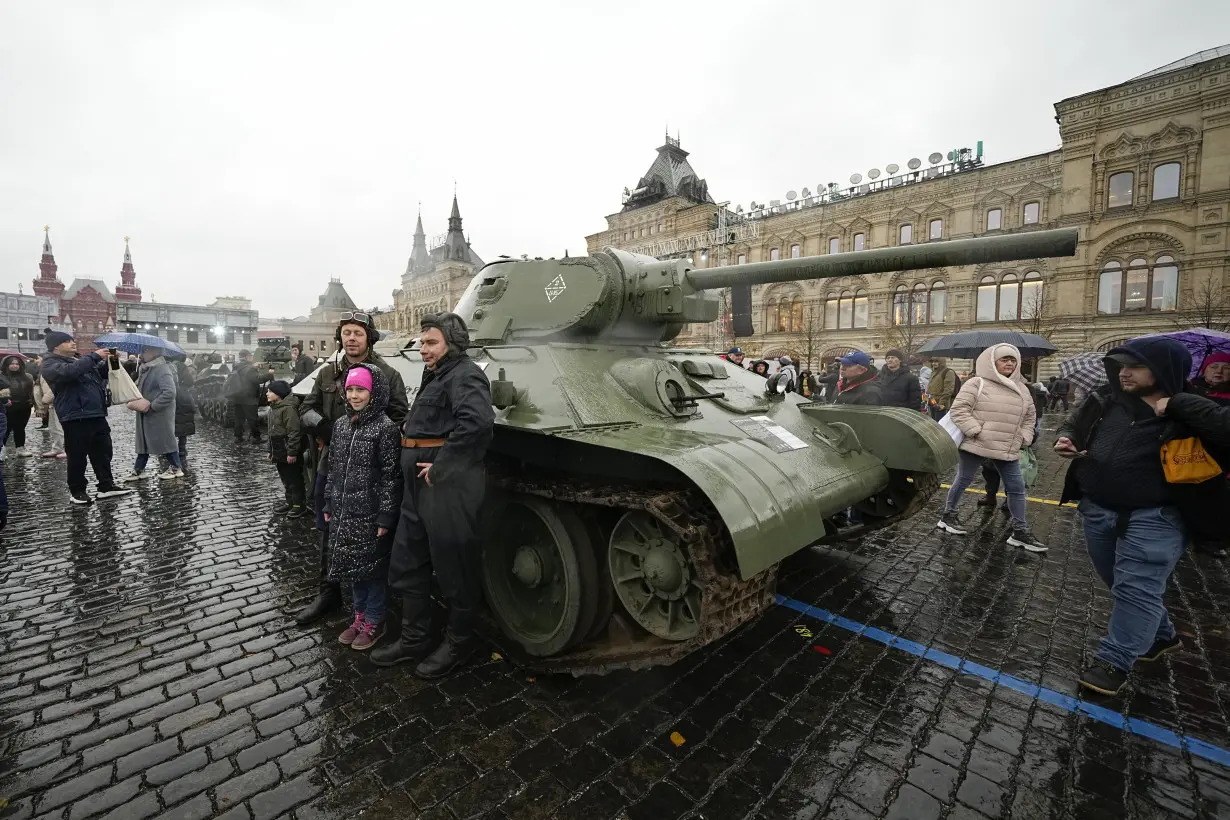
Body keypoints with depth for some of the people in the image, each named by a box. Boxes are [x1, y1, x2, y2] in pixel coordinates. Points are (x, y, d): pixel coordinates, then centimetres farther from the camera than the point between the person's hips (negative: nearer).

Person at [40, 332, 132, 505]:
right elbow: (70, 371, -27)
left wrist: (111, 362, 3)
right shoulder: (51, 363, -5)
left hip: (97, 415, 7)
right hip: (75, 418, -7)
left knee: (103, 453, 10)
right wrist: (94, 356, -23)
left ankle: (106, 486, 18)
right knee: (78, 456, 1)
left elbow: (102, 373, 24)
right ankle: (77, 491, 12)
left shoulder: (80, 359, 19)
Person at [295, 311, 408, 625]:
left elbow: (399, 420, -6)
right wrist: (326, 428, -7)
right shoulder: (328, 374, 9)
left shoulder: (388, 375, -4)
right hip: (332, 464, 5)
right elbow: (306, 410, 12)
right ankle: (329, 592, 31)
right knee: (329, 530, 15)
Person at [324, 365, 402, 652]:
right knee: (352, 565, 17)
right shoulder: (341, 424, 7)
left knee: (373, 567, 7)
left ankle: (374, 622, 24)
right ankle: (360, 617, 34)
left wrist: (386, 516, -16)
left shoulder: (385, 427, -14)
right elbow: (335, 468, 15)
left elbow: (391, 476, -15)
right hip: (345, 511, 6)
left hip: (371, 513, -6)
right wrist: (329, 504, 14)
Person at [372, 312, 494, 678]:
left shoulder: (464, 375, -14)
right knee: (407, 567, 19)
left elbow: (477, 422, -32)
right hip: (419, 486, 11)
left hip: (448, 487, -11)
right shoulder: (436, 376, 18)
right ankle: (414, 638, 35)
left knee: (455, 571, 6)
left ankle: (458, 642, 26)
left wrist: (442, 464, -25)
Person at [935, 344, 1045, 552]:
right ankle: (948, 515, 22)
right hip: (975, 446, -6)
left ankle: (1020, 531, 17)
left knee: (1017, 487, 7)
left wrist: (1024, 438, 8)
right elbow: (958, 409, -14)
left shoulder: (1022, 389, 12)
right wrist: (975, 431, -20)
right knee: (963, 481, 6)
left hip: (1008, 449, 6)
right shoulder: (977, 383, -9)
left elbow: (1029, 416, 22)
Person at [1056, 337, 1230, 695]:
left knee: (1137, 588, -5)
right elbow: (1074, 421, 15)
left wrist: (1178, 405, -25)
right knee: (1122, 585, 20)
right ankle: (1161, 635, 44)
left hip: (1155, 517, -5)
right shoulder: (1106, 399, 1)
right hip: (1097, 510, 5)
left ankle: (1114, 661, 6)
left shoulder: (1193, 413, -9)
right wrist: (1065, 438, -6)